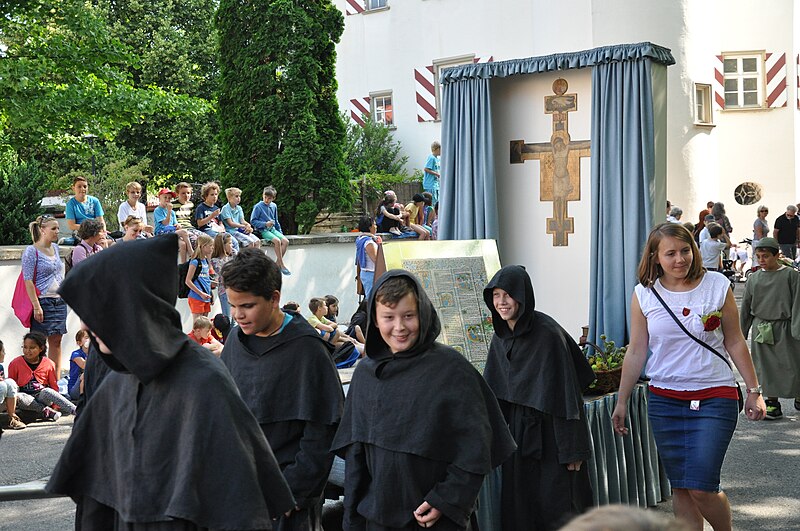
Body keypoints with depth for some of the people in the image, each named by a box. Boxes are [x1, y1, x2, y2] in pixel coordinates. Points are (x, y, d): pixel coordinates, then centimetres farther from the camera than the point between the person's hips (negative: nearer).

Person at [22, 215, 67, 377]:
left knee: (56, 341, 7)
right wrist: (36, 306, -19)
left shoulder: (55, 248, 12)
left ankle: (56, 380, 10)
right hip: (43, 302, -7)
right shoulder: (31, 251, -10)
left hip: (59, 301, 7)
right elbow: (28, 281, -14)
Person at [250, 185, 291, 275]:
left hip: (273, 229, 6)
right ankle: (282, 265, -20)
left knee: (285, 241, -16)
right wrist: (265, 224, -17)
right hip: (263, 230, -6)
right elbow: (253, 221, -8)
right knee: (277, 241, -29)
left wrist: (280, 232, 15)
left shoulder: (274, 206, 11)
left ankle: (277, 264, -9)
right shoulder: (258, 207, -8)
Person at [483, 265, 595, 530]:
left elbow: (564, 390, -18)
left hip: (550, 431, -7)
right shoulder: (501, 336, 6)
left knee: (556, 508, -2)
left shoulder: (547, 333, -17)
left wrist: (573, 449, -18)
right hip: (519, 429, 7)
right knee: (519, 506, 10)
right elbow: (495, 392, 15)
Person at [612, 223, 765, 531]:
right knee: (680, 489, 8)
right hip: (664, 400, 2)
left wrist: (753, 391, 6)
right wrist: (621, 401, 7)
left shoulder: (717, 286, -3)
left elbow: (734, 342, 5)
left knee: (701, 488, -10)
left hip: (714, 398, -2)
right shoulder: (644, 294, 0)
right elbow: (636, 352, 6)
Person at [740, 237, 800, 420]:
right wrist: (741, 333, 14)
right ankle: (772, 404, 12)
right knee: (766, 367, 4)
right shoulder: (754, 278, 5)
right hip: (761, 328, 3)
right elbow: (746, 308, 12)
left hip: (784, 328, -3)